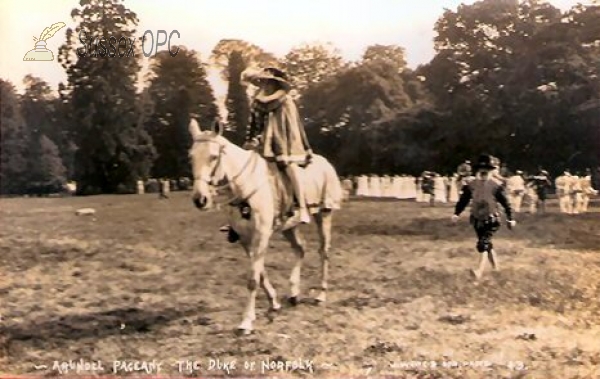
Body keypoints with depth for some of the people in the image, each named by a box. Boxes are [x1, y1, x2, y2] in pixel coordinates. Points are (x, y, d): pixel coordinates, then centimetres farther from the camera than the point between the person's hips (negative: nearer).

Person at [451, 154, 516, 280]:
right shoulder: (471, 184, -1)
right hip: (477, 220, 5)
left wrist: (510, 218, -4)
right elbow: (464, 199, 2)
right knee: (487, 244, 15)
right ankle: (495, 267, 33)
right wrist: (456, 213, -7)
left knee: (483, 244, -19)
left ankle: (480, 271, -25)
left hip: (491, 220, -5)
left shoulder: (496, 185, -11)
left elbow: (505, 202, -6)